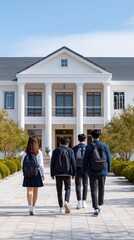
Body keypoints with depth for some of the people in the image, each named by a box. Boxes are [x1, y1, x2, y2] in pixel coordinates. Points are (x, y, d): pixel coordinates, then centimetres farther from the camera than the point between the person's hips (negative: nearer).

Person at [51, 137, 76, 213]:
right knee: (68, 188, 9)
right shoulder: (70, 151, 1)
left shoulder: (55, 151, 4)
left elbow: (52, 163, 2)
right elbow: (73, 163, -1)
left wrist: (52, 174, 7)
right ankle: (66, 202, -15)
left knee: (59, 190, 7)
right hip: (67, 173, -1)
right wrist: (73, 174, 5)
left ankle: (61, 207, 9)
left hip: (58, 173, 1)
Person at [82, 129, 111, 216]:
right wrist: (108, 169, 16)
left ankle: (96, 209, -7)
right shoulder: (105, 146, -1)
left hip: (92, 172, -2)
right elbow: (109, 159, 2)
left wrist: (84, 171, 4)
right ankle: (100, 205, 31)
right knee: (101, 189, 19)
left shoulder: (89, 146, -7)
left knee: (94, 190, -1)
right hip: (103, 172, 3)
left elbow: (85, 160, -6)